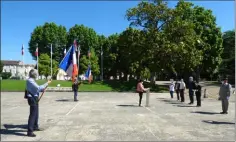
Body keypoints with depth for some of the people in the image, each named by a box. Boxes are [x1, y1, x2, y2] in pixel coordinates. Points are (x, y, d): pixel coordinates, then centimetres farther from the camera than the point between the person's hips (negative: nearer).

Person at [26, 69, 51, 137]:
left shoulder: (32, 80, 13)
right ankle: (29, 131, -5)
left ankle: (35, 127, 37)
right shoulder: (30, 81, -18)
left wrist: (42, 89, 6)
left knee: (36, 113, 21)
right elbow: (38, 88, -24)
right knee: (32, 115, -8)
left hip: (35, 98, 11)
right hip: (32, 99, -11)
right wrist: (46, 83, -18)